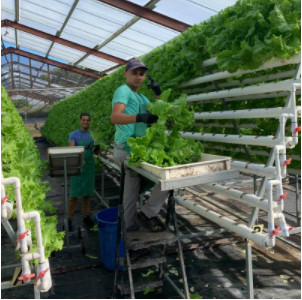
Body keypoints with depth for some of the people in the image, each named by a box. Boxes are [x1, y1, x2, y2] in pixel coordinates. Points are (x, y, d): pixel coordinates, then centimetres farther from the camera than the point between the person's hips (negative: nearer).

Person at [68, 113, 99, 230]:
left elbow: (96, 152, 12)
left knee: (87, 193, 10)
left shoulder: (93, 135, 9)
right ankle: (69, 218, 7)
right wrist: (83, 148, -32)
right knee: (74, 194, -2)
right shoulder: (74, 134, -2)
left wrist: (96, 149, -12)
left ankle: (86, 216, 21)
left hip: (89, 166, 4)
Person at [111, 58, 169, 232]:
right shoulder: (123, 90, -6)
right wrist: (139, 117, -39)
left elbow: (157, 115, 14)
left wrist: (158, 95, 3)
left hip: (133, 149, 10)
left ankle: (130, 224, 32)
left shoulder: (142, 97, 22)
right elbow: (115, 117, -23)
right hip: (129, 148, -10)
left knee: (131, 194, 18)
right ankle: (147, 214, -6)